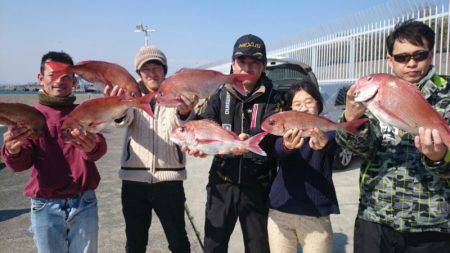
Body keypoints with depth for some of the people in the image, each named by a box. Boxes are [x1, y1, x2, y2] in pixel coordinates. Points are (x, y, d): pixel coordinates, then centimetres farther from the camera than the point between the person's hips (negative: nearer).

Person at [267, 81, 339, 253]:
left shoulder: (327, 129, 0)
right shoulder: (286, 131, 3)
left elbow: (331, 140, -23)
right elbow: (278, 149, -18)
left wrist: (323, 142, -47)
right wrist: (287, 145, -41)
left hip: (316, 213, -1)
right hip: (280, 210, 1)